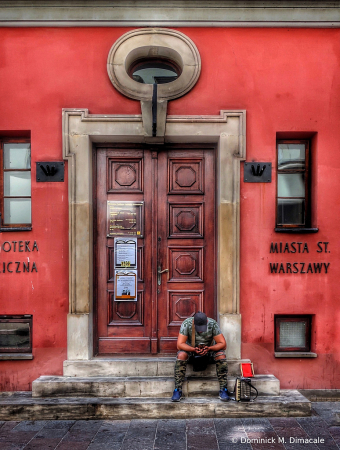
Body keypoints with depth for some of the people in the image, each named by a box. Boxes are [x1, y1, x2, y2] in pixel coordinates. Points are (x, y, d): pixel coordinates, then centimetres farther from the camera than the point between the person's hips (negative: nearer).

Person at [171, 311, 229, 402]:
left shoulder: (213, 324, -25)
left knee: (221, 356, -29)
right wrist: (194, 349, -43)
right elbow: (179, 344, -27)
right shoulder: (187, 323, -27)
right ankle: (177, 390, -21)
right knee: (181, 355, -32)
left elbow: (223, 344, -22)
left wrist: (209, 348, -39)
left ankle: (223, 389, -17)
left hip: (209, 348, 1)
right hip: (191, 348, 0)